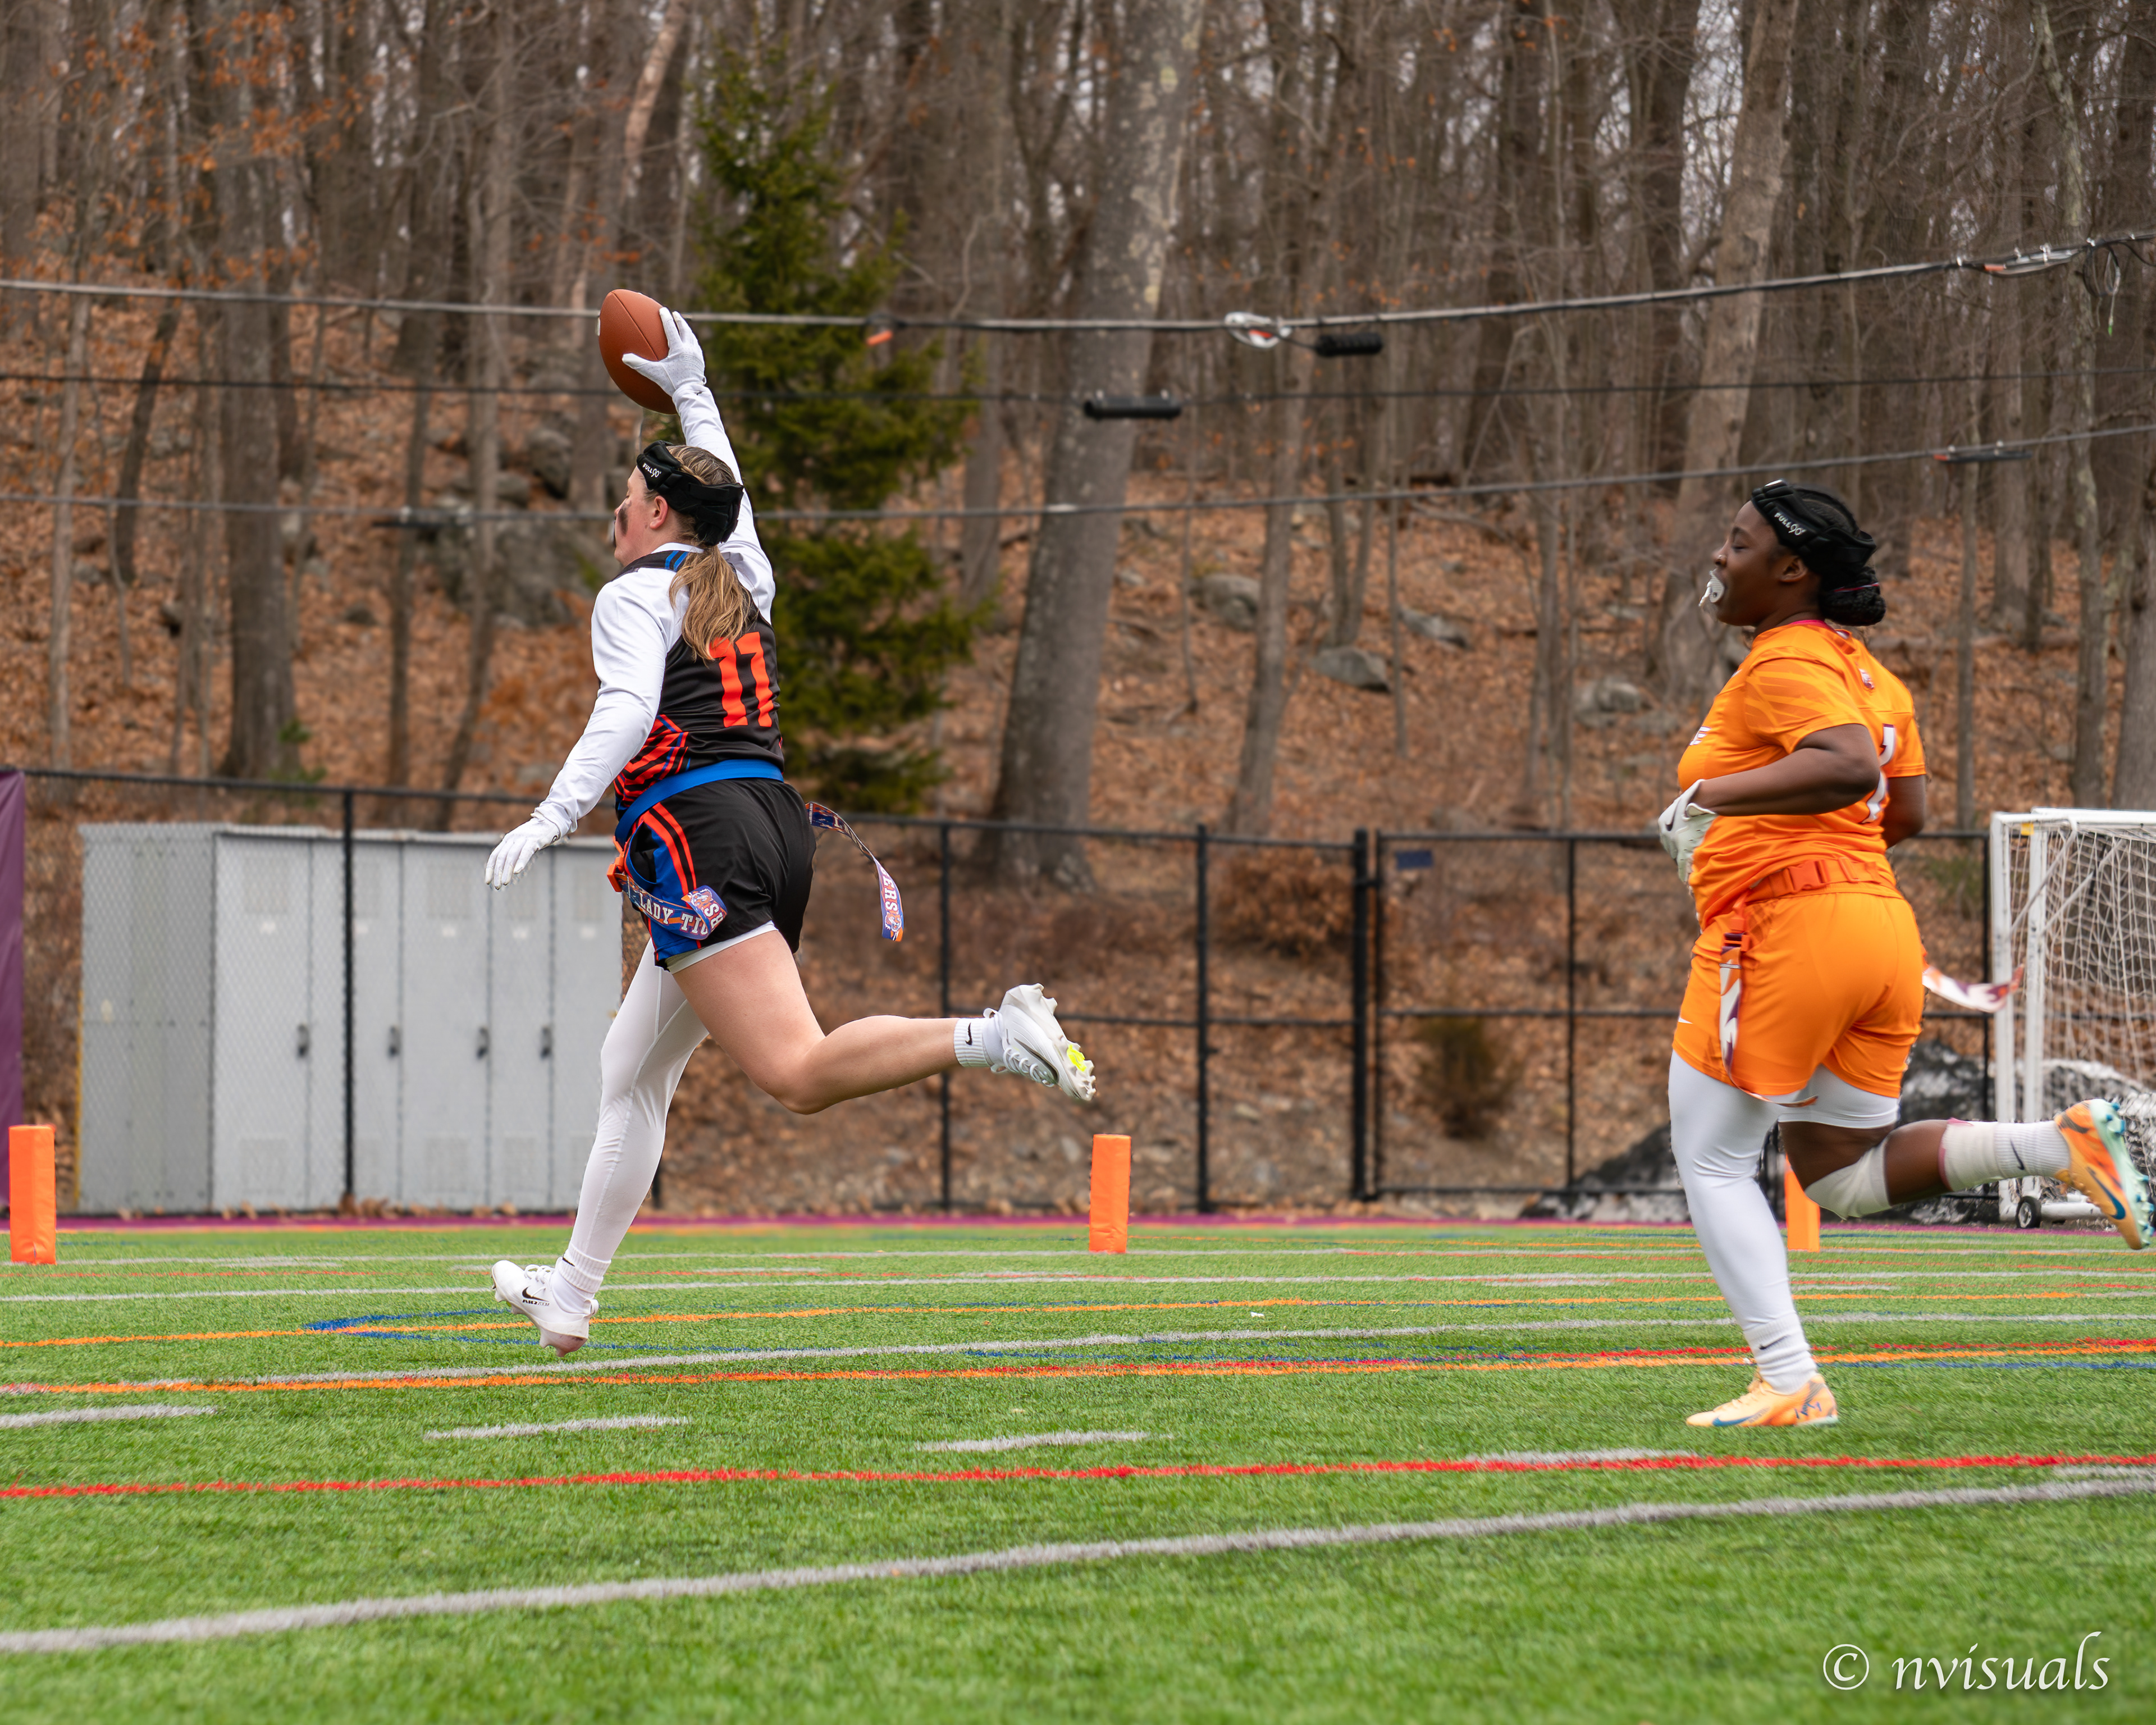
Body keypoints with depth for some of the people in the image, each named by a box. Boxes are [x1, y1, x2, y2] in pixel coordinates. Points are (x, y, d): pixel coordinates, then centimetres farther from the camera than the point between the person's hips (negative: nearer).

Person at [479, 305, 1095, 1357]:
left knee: (797, 1074, -23)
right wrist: (690, 390, 55)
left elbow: (626, 713, -16)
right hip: (776, 824, 9)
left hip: (694, 836, -9)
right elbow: (724, 494, 44)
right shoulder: (744, 581, 22)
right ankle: (569, 1298, 20)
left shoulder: (637, 595, 1)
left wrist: (550, 819, -24)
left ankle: (995, 1039, -40)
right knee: (632, 1074, 17)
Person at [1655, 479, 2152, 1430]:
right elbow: (1903, 810, 23)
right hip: (1878, 920, 9)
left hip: (1784, 928, -9)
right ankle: (2065, 1141, 0)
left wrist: (1714, 795, -25)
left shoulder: (1783, 664, -10)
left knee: (1712, 1164, 1)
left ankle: (1790, 1384, -6)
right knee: (1841, 1175, 16)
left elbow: (1850, 766, -28)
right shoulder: (1866, 672, 18)